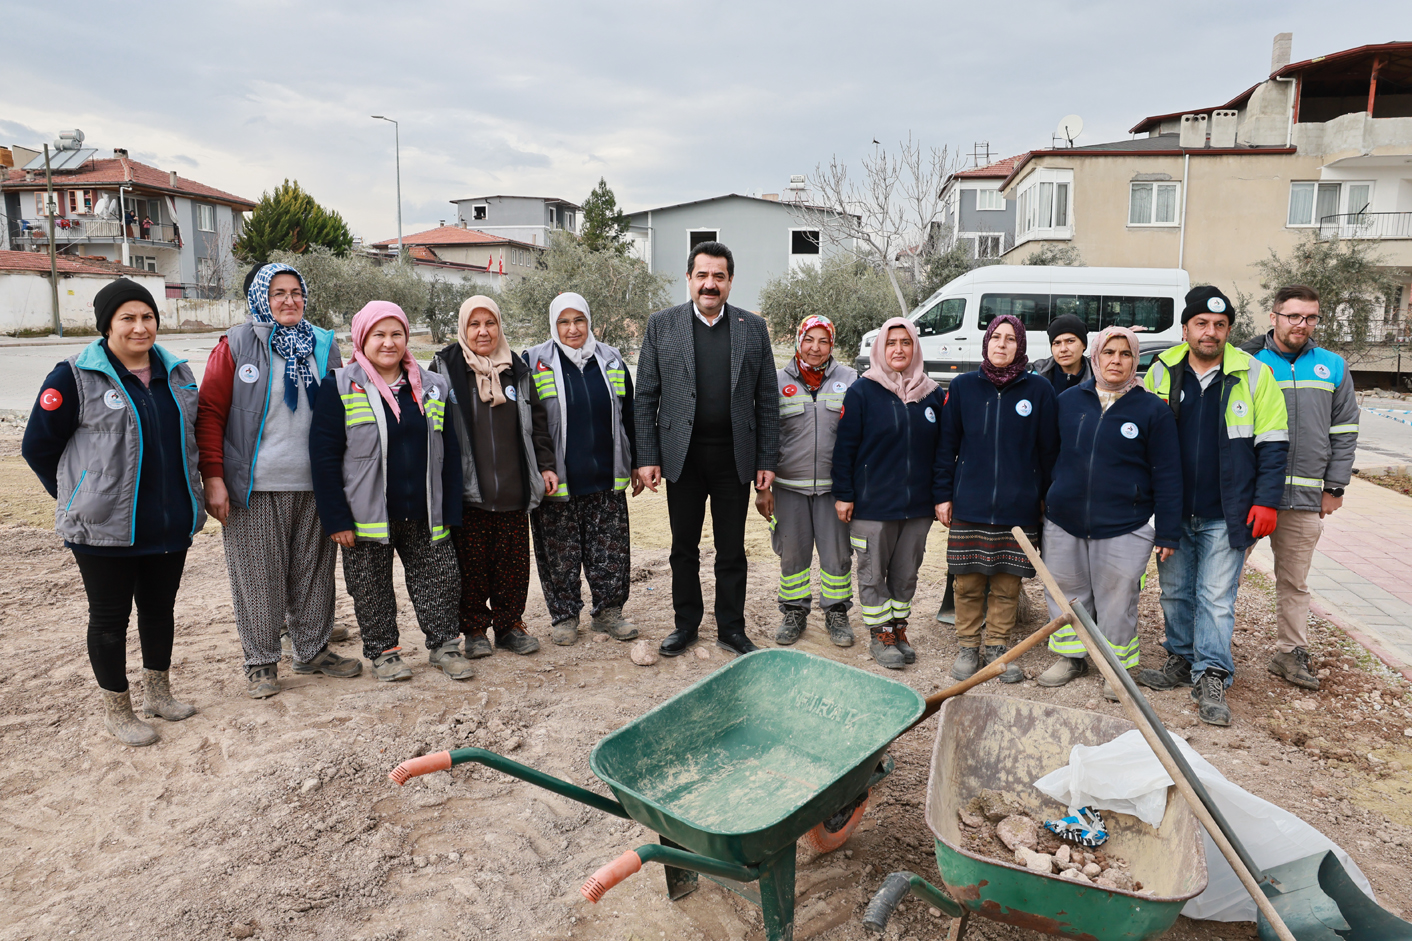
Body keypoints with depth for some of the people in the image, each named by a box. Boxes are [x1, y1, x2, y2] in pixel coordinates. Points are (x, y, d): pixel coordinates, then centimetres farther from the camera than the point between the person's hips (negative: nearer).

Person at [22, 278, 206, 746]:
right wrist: (78, 496, 1)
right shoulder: (76, 377, -9)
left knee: (160, 607, 16)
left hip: (172, 522, 5)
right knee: (110, 616, 7)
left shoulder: (175, 373, 7)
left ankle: (157, 691, 33)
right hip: (104, 528, -5)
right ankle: (117, 709, 23)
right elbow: (37, 446, -4)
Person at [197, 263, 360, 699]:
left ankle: (313, 650, 27)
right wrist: (214, 477, -10)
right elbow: (210, 413, -3)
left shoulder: (323, 345, 10)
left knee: (313, 570, 12)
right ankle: (261, 662, 19)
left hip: (314, 484, 4)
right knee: (259, 575, 4)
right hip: (255, 486, -3)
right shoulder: (236, 345, -1)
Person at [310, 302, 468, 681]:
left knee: (437, 580, 9)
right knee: (372, 589, 10)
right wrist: (336, 519, -12)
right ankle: (383, 651, 27)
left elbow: (450, 454, 8)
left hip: (423, 515, 3)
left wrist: (450, 511, 3)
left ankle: (444, 644, 25)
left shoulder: (433, 388, 6)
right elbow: (324, 457, -8)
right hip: (367, 517, -2)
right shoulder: (341, 387, -5)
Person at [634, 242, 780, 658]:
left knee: (732, 550, 9)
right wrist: (647, 457, -4)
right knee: (683, 547, 12)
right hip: (682, 456, 0)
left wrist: (767, 460, 0)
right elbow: (645, 398, 1)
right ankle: (686, 624, 28)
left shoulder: (753, 327, 4)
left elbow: (767, 400, 4)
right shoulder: (661, 325, 2)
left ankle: (731, 628, 24)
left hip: (734, 457, 0)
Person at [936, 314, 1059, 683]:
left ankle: (996, 647, 24)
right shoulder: (963, 386, 3)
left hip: (1019, 508, 0)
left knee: (1008, 583, 8)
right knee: (968, 582, 6)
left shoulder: (1039, 389, 1)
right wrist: (943, 495, 4)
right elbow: (947, 444, 7)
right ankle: (968, 647, 22)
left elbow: (1049, 449, 5)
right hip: (969, 505, 0)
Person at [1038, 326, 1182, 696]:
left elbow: (1167, 477, -2)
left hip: (1123, 527, -3)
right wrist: (1045, 500, 14)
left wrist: (1167, 533, -5)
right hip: (1064, 523, 3)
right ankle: (1071, 657, 30)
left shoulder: (1153, 410, -2)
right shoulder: (1069, 400, 5)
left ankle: (1118, 668, 24)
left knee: (1117, 600, 5)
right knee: (1066, 596, 12)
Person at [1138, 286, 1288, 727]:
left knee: (1216, 597, -1)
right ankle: (1181, 661, 29)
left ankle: (1211, 678, 6)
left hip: (1226, 516, -3)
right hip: (1173, 512, 3)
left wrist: (1266, 501, -9)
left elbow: (1273, 444, -1)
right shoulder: (1161, 372, 3)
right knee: (1175, 592, 13)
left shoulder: (1254, 374, -2)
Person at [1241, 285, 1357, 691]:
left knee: (1294, 582, 12)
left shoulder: (1333, 367, 10)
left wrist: (1334, 487, 6)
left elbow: (1344, 431, 12)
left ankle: (1291, 653, 24)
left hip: (1305, 498, 3)